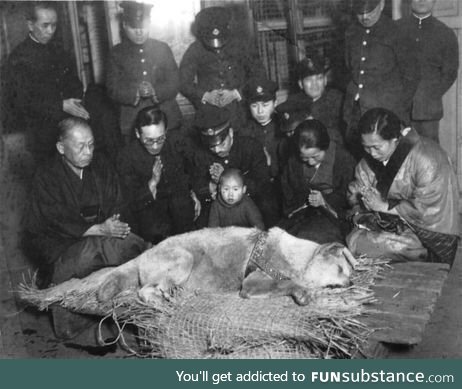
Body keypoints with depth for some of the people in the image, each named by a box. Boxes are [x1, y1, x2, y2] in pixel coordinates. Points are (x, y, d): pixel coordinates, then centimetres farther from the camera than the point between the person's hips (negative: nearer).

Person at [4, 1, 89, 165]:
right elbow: (24, 102, -15)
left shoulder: (57, 50, 8)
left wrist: (75, 102, -7)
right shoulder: (19, 57, -10)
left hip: (67, 122, 5)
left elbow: (73, 83, 14)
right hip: (40, 131, -5)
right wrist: (61, 106, -24)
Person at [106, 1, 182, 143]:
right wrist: (136, 92, -21)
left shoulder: (162, 48, 8)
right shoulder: (117, 53, 5)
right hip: (133, 125, -1)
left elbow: (174, 85, 3)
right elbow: (113, 90, -3)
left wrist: (155, 91, -17)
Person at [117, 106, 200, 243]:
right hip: (147, 207, -3)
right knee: (157, 231, -28)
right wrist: (153, 182, -25)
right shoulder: (127, 156, -12)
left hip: (179, 205, 4)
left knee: (181, 200, -26)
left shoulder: (176, 146, -5)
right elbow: (133, 201, -11)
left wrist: (193, 194, 4)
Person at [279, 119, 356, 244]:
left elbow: (349, 197, -4)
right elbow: (288, 194, 15)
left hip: (333, 216, -3)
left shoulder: (344, 160, -9)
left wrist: (325, 201, -18)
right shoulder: (294, 161, 3)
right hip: (302, 214, 4)